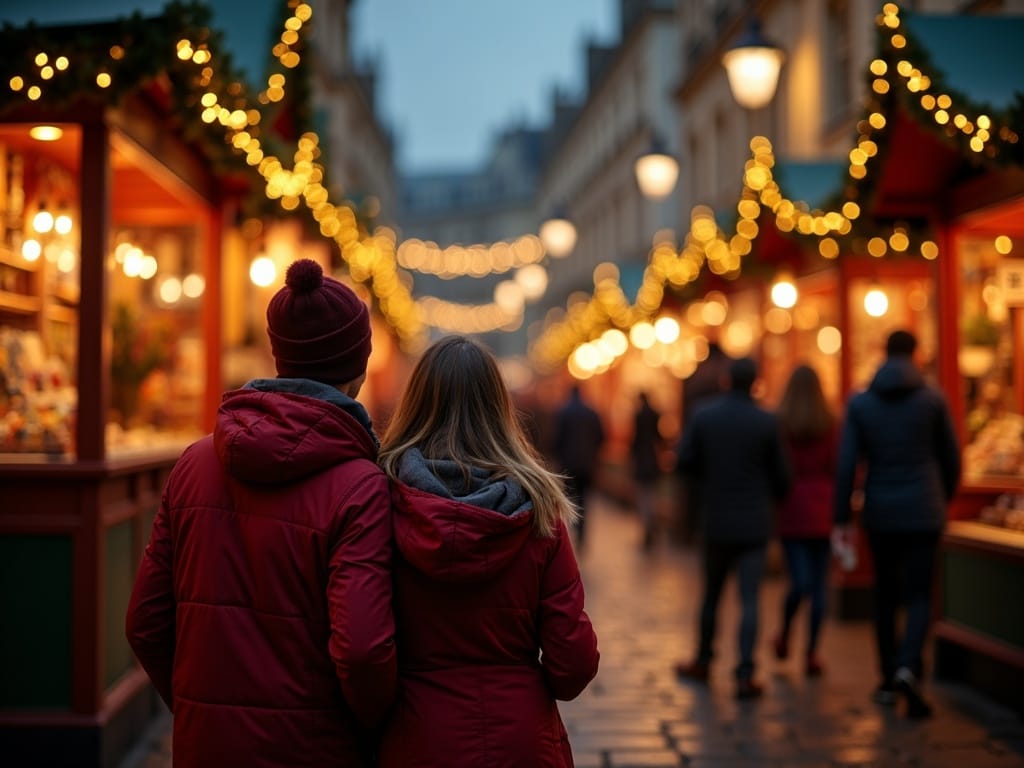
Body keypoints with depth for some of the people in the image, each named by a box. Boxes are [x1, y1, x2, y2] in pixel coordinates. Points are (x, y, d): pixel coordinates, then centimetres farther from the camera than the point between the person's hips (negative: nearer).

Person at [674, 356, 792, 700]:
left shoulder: (702, 416, -4)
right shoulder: (766, 422, -6)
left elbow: (684, 462, -5)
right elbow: (780, 476, 0)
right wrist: (771, 499, 21)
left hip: (716, 520, 2)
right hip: (754, 523, -2)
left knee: (712, 593, 18)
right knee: (749, 600, -2)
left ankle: (703, 661, 32)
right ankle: (745, 675, -8)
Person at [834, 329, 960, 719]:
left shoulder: (859, 403, -1)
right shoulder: (933, 399, -3)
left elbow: (847, 464, -5)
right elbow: (951, 458, 4)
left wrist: (842, 518, 0)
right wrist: (945, 500, 21)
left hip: (879, 512, 2)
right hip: (922, 511, -1)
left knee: (886, 594, 15)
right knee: (919, 596, 1)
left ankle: (889, 680, 21)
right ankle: (908, 668, -22)